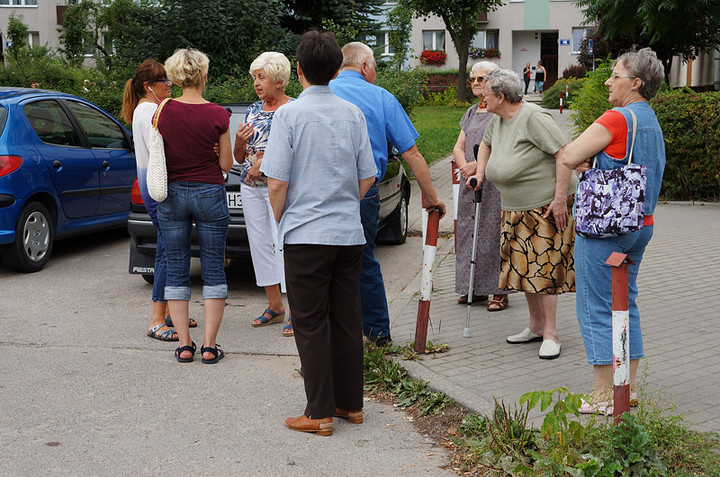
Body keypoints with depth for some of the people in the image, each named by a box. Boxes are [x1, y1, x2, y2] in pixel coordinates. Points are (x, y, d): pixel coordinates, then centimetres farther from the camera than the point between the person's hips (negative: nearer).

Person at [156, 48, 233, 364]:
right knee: (213, 270, 6)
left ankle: (183, 344, 10)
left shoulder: (163, 112, -3)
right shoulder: (218, 115, -9)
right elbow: (226, 164, -3)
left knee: (176, 270, 10)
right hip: (209, 193, -2)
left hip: (172, 195, 2)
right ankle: (210, 346, 5)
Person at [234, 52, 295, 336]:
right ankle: (274, 306, 19)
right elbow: (238, 158, 14)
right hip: (250, 188, 7)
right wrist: (239, 141, -7)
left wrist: (265, 161, -19)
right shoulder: (253, 110, 14)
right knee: (260, 246, 8)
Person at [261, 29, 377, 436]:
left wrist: (279, 220, 6)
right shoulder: (353, 114, 4)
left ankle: (320, 413, 7)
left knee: (311, 324, 3)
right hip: (349, 233, 5)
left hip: (305, 235, -4)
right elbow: (368, 178, 6)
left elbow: (277, 182, -11)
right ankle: (351, 403, 22)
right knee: (347, 320, 12)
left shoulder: (289, 115, -8)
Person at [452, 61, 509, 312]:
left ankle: (498, 290, -1)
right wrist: (464, 167, -4)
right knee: (468, 232, 8)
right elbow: (459, 146, 16)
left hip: (494, 181, -7)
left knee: (492, 232, -7)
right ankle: (474, 288, 17)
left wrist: (477, 165, -17)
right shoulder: (471, 112, 18)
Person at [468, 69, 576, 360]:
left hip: (547, 207, -9)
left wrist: (560, 199, -25)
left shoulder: (533, 118, -19)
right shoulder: (497, 121, 9)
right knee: (523, 267, 11)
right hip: (516, 209, 9)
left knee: (543, 267, -8)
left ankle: (550, 334, 0)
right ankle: (536, 327, 22)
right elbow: (486, 144, 32)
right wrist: (480, 174, 18)